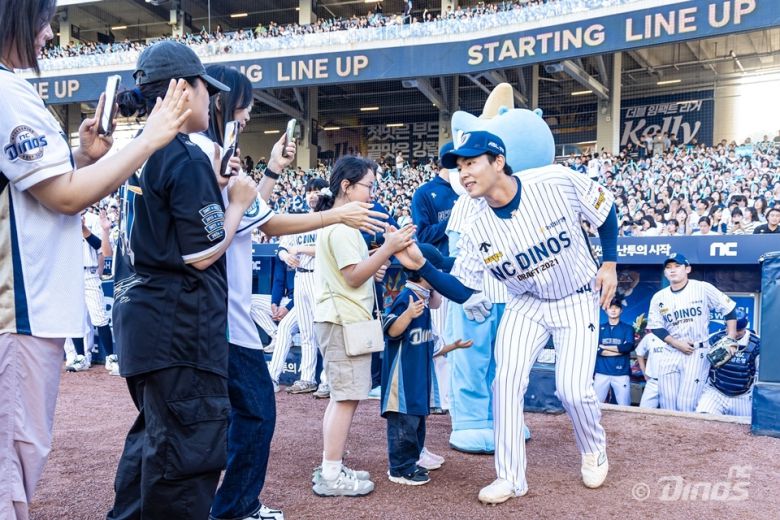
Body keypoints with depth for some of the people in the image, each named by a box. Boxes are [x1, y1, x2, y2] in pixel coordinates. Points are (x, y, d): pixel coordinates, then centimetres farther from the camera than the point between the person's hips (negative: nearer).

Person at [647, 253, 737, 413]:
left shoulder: (703, 288, -3)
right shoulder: (658, 297, 6)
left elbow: (729, 309, 1)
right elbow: (656, 327, 5)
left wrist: (731, 341, -5)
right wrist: (677, 344, -9)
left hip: (698, 352, -4)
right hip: (670, 353, 4)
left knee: (686, 404, -12)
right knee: (667, 403, 2)